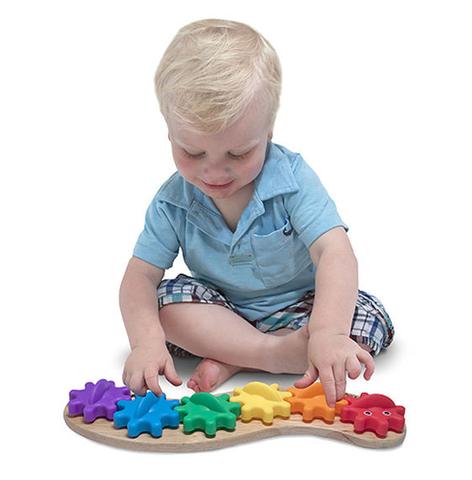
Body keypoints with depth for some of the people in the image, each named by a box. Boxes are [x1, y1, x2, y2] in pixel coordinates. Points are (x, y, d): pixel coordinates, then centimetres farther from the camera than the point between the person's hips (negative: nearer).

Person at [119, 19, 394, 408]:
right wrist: (146, 339, -36)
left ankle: (230, 359, -26)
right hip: (221, 310, 1)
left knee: (369, 320, -26)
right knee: (166, 300, -26)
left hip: (296, 309, -1)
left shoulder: (292, 179, -20)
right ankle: (275, 355, -27)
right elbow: (141, 275, -14)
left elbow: (334, 253, -31)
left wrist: (327, 332, -50)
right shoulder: (172, 202, -12)